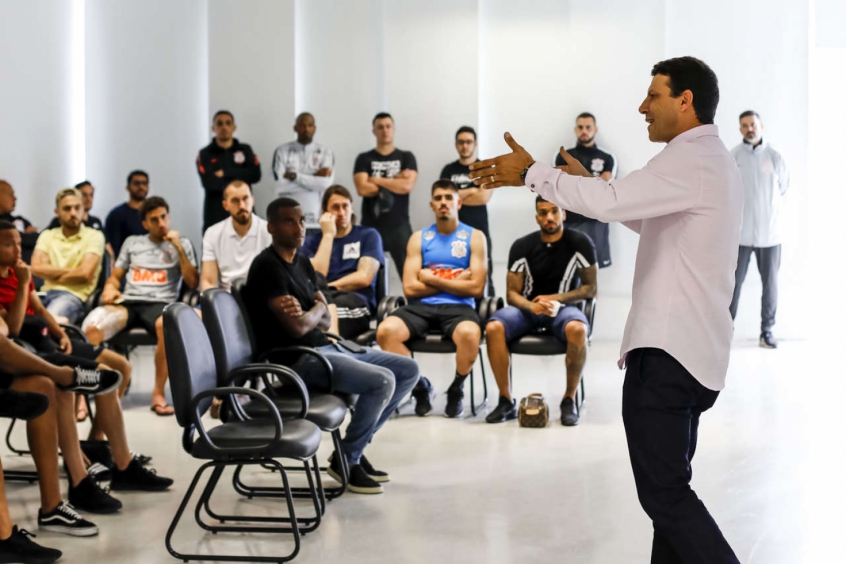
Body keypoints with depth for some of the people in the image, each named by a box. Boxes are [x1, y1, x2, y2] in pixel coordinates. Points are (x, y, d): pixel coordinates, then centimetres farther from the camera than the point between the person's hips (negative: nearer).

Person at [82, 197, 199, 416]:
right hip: (127, 302, 2)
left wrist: (178, 249, -1)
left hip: (160, 303, -2)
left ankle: (159, 393, -28)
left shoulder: (182, 244, 16)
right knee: (91, 325, -31)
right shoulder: (132, 242, 23)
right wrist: (110, 288, -1)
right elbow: (115, 277, 23)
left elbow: (193, 283, 7)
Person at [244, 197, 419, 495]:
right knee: (382, 380, -26)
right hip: (298, 358, -9)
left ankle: (355, 447, 12)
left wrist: (306, 312, -14)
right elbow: (297, 327, -20)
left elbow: (324, 322, 10)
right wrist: (317, 308, 2)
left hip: (327, 346, 9)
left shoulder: (302, 262, 15)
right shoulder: (267, 266, -13)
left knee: (408, 370, 6)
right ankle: (346, 460, -6)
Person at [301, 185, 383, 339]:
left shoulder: (368, 235, 15)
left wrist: (324, 289, -1)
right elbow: (315, 277, -1)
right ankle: (331, 336, -52)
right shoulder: (312, 241, 20)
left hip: (357, 304, -2)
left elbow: (364, 277, 0)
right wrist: (328, 235, 2)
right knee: (314, 279, -36)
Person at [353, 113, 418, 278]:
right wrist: (395, 182, -6)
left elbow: (407, 186, -9)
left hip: (399, 226, 0)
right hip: (371, 226, 0)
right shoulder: (364, 159, 7)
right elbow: (362, 189, -9)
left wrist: (376, 180, -4)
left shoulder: (406, 157, 8)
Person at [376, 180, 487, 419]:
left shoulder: (474, 237, 8)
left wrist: (433, 279, -3)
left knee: (470, 334, -38)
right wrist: (455, 281, -2)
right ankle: (420, 386, -2)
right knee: (385, 331, -28)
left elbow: (476, 287, -3)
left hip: (458, 307, -2)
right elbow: (410, 288, 1)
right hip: (422, 306, 2)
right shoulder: (419, 238, 12)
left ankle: (456, 389, -6)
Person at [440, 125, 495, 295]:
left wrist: (456, 196, -3)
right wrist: (471, 191, -5)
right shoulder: (448, 170, 11)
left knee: (484, 276, -4)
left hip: (479, 230, -2)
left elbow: (484, 197, -10)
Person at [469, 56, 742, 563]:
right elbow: (648, 218, 28)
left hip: (668, 351, -11)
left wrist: (531, 173, -14)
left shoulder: (691, 159, -13)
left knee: (664, 491, -8)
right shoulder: (716, 162, 21)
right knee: (669, 486, 15)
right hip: (694, 350, 11)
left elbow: (609, 203, -24)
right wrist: (587, 181, 23)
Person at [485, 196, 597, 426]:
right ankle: (506, 401, -16)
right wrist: (532, 307, -22)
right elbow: (512, 293, 0)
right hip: (527, 306, 2)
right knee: (493, 328, -29)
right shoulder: (522, 246, 0)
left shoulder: (580, 243, -3)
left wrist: (555, 299, -13)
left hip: (563, 307, -2)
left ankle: (569, 400, -18)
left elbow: (590, 288, 0)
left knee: (577, 329, -37)